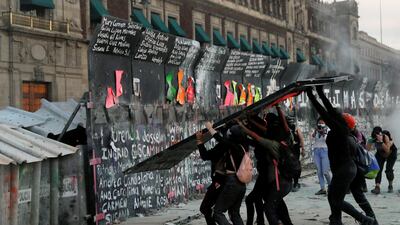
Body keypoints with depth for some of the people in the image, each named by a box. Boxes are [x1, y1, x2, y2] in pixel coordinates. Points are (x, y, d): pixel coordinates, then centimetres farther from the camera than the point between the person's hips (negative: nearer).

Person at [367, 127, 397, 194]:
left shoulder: (385, 137, -35)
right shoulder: (373, 139, -24)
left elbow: (387, 150, -43)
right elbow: (368, 149, -23)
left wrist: (381, 141, -49)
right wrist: (369, 143, -41)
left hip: (391, 153, -3)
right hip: (380, 154, 3)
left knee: (388, 170, -12)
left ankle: (390, 185, 13)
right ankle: (377, 187, -19)